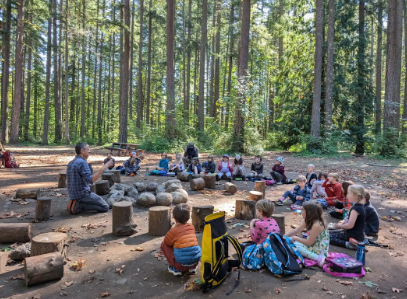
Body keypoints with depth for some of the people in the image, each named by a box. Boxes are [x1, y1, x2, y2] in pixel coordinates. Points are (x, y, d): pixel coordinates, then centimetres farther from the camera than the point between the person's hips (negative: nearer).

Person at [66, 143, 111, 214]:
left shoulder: (71, 163, 12)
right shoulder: (82, 162, -18)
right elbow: (90, 180, -27)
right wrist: (104, 167, -28)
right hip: (83, 194, -9)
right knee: (105, 207, -4)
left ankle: (75, 203, 8)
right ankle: (78, 206, -10)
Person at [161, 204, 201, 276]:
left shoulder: (173, 231, -3)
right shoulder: (192, 227, 11)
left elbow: (166, 242, 12)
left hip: (181, 264, -5)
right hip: (196, 260, 5)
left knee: (163, 244, 11)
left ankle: (175, 269, 9)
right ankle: (192, 268, 21)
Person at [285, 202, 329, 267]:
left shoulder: (316, 225, -27)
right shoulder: (309, 221, 0)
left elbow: (309, 243, -22)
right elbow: (297, 230, 9)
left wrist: (296, 238, -9)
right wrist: (284, 236, 4)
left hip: (319, 250, -9)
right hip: (312, 245, 9)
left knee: (293, 246, -20)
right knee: (292, 242, 4)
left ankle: (318, 258, -20)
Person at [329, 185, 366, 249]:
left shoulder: (356, 208, -23)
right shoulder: (360, 206, 8)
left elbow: (350, 225, -25)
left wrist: (339, 226, -8)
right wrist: (344, 221, 6)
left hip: (354, 236, -10)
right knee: (332, 233, 20)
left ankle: (348, 244, -19)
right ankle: (350, 242, 9)